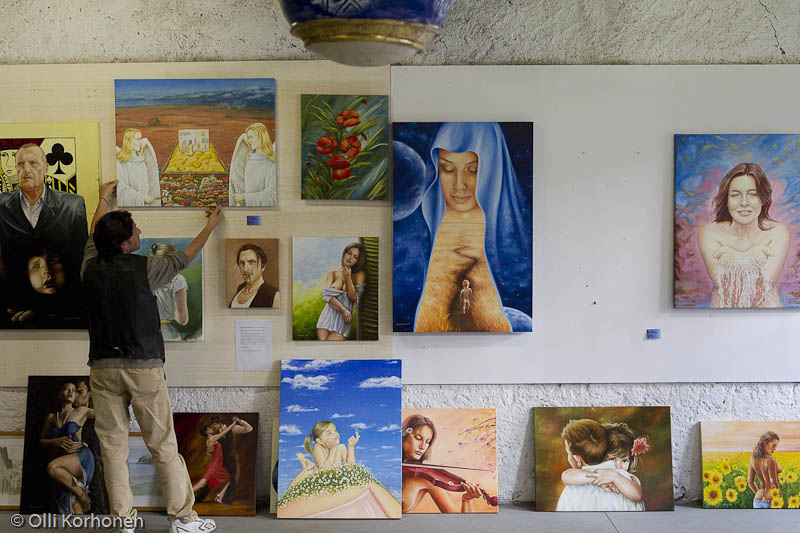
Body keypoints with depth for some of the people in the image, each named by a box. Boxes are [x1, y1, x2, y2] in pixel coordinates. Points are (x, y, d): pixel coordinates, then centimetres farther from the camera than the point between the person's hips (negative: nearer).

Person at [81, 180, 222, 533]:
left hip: (103, 368, 4)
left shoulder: (91, 268, 2)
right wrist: (211, 225, 24)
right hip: (144, 367, -4)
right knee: (163, 444, 3)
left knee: (113, 447, 7)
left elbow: (94, 236, 24)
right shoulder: (143, 269, -9)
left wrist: (104, 198, 42)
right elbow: (186, 257, 7)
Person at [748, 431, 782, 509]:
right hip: (770, 502, -7)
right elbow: (774, 484, -15)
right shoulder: (770, 460, -16)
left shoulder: (753, 459, 5)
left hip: (757, 501, 7)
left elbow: (750, 482, 11)